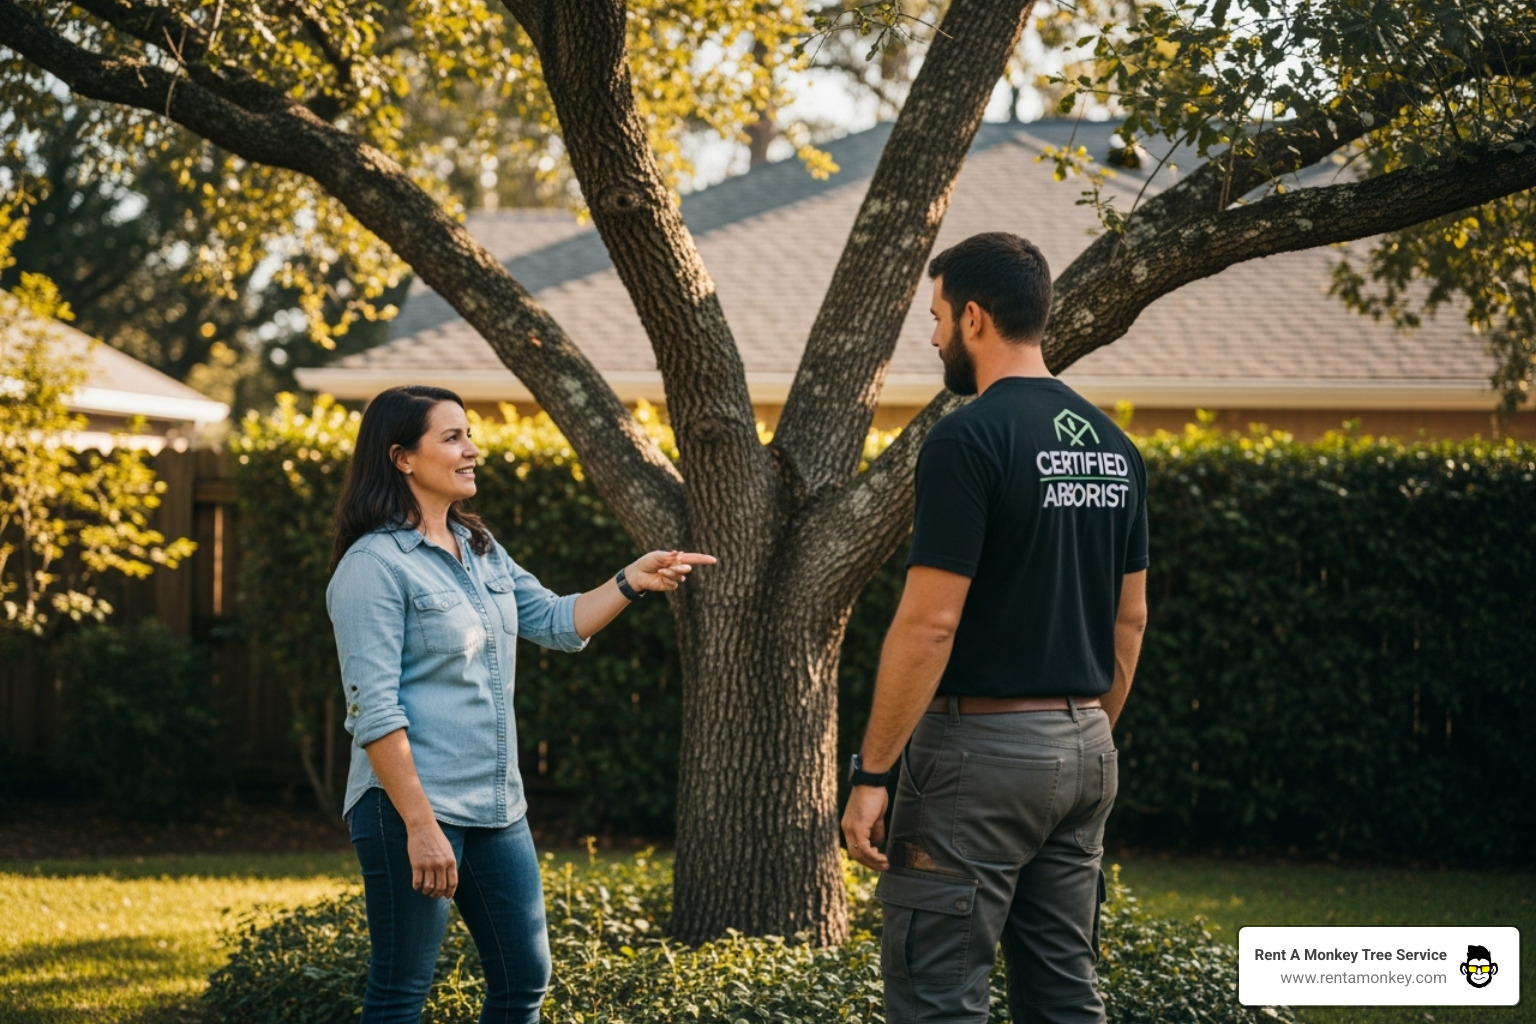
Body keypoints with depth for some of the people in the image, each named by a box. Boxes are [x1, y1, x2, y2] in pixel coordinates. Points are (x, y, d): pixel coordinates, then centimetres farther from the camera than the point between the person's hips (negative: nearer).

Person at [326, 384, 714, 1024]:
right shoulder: (374, 565, -13)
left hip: (496, 807, 8)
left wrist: (632, 581, 4)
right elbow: (375, 712, -18)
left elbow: (558, 623, 20)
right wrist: (420, 826, -22)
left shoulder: (480, 551, 12)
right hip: (410, 807, -8)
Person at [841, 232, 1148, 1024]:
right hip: (1084, 750, 8)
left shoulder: (969, 438, -15)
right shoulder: (1111, 445, 10)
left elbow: (931, 621, -19)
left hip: (981, 749, -8)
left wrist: (871, 773, -15)